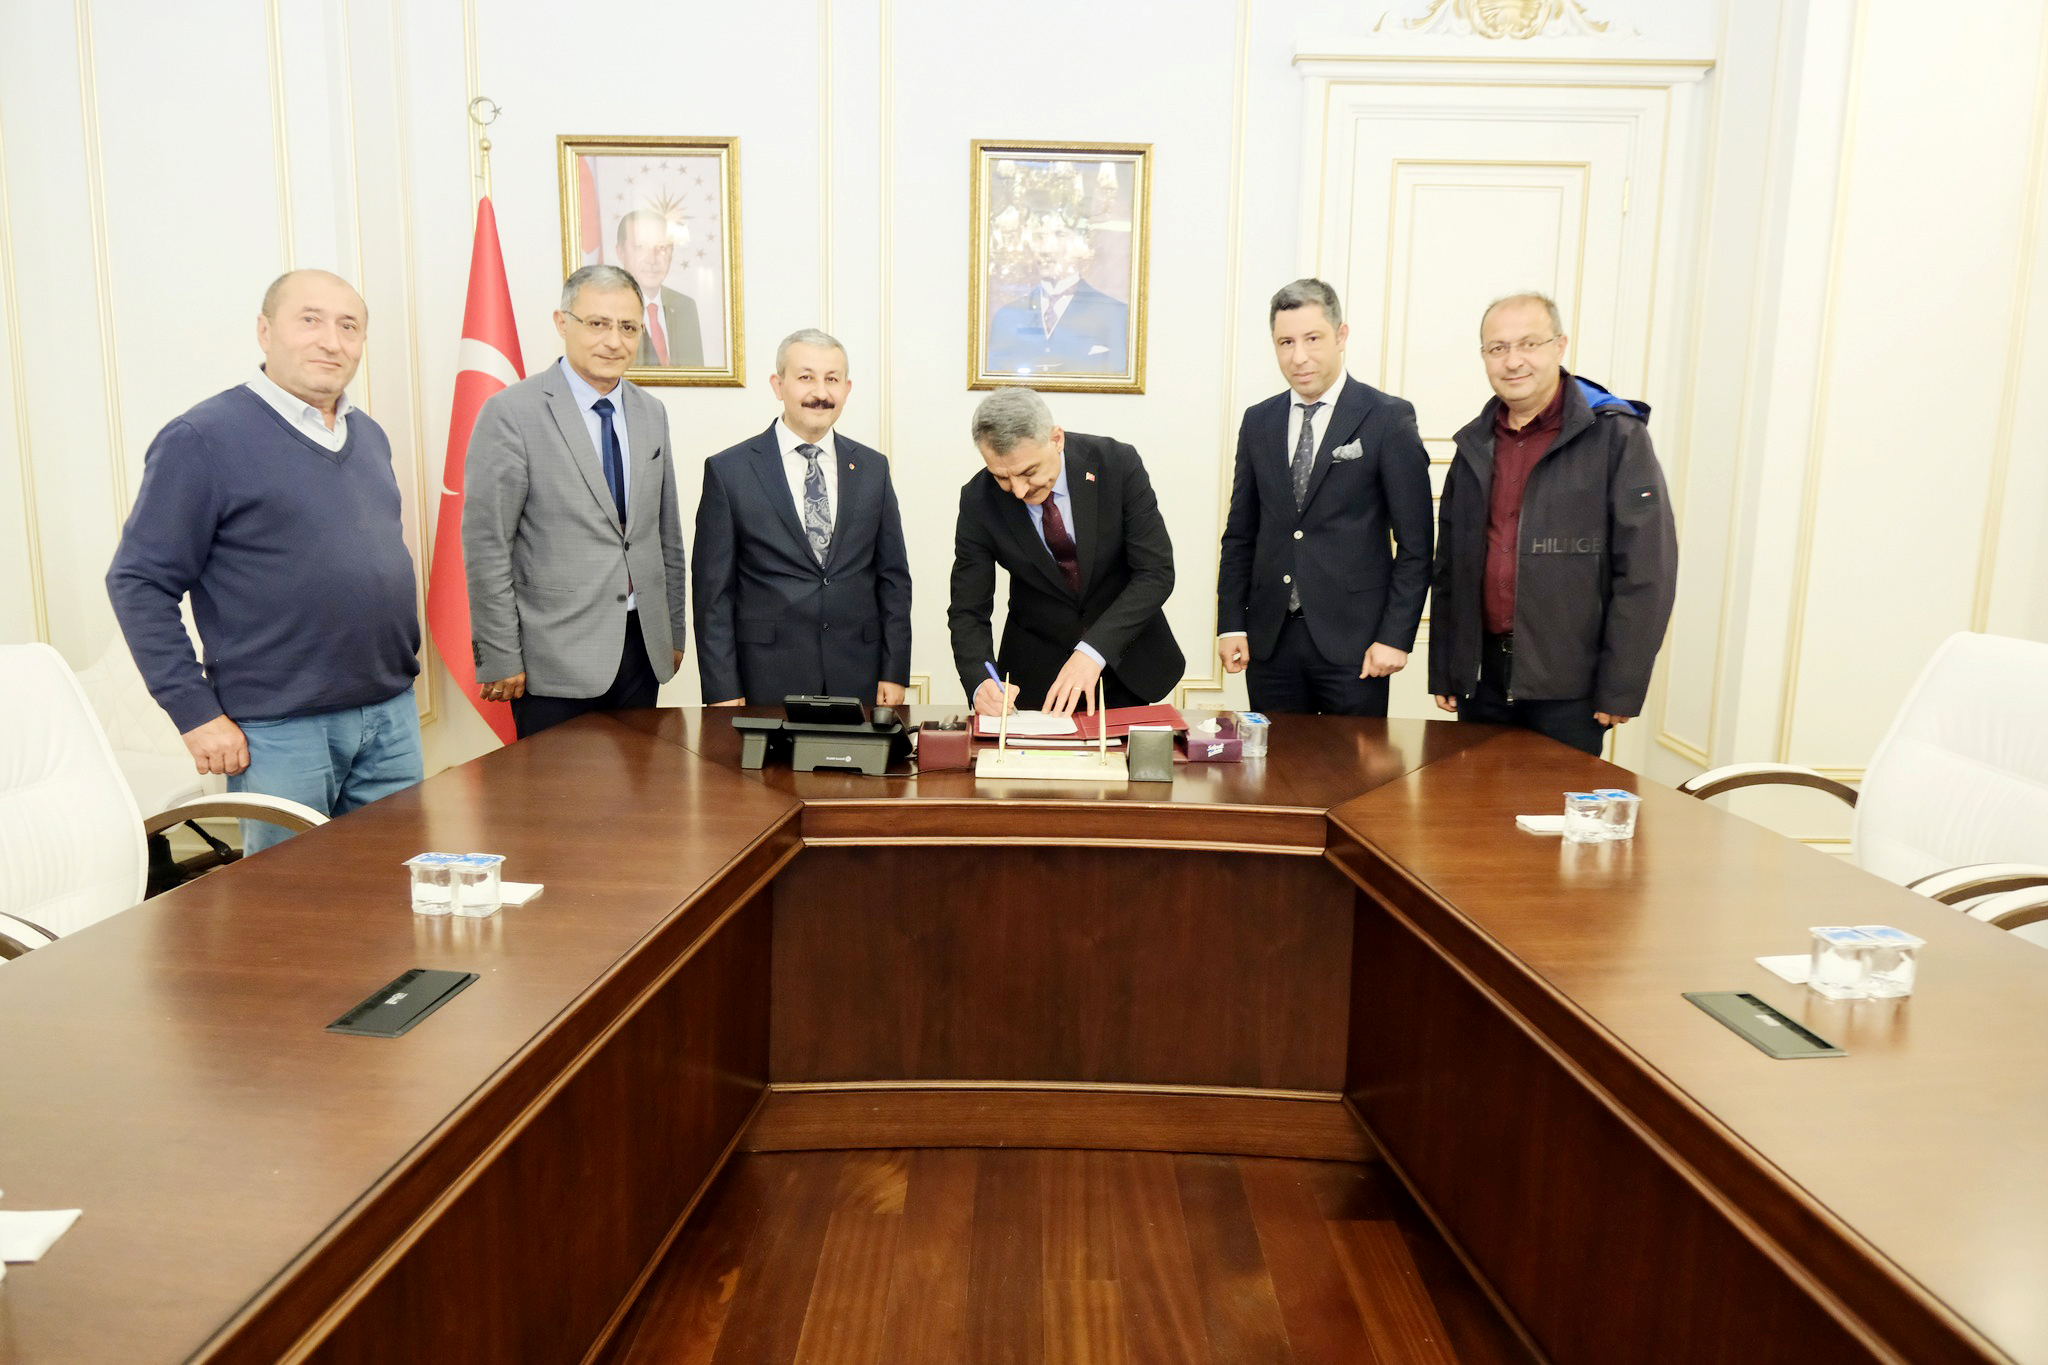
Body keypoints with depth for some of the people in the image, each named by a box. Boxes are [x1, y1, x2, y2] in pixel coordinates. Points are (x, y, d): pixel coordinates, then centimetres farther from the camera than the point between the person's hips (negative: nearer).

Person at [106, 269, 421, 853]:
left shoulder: (369, 435, 12)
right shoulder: (203, 439, -8)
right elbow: (139, 582, -10)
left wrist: (401, 663, 14)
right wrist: (196, 714, -13)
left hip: (392, 715, 6)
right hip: (281, 729, -6)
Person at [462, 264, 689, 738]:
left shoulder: (651, 414, 10)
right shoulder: (511, 413, -8)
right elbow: (485, 545, -9)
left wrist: (674, 631, 15)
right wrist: (499, 658, -10)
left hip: (642, 646, 5)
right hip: (556, 659, -5)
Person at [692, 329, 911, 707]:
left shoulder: (872, 467, 8)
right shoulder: (728, 471, -1)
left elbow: (893, 577, 9)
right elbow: (713, 590, -2)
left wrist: (894, 673, 3)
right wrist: (723, 691, -7)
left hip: (858, 679, 3)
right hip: (767, 683, -2)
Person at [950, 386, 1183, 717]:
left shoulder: (1117, 463, -20)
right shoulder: (979, 500, -17)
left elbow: (1156, 572, -21)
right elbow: (968, 611, -13)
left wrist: (1094, 651, -32)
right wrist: (980, 682, -33)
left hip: (1125, 639, 0)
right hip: (1037, 659, 0)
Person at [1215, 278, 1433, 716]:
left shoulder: (1388, 418, -3)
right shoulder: (1258, 421, 10)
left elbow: (1415, 543, -4)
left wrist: (1396, 636, -10)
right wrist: (1231, 624, 5)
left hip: (1352, 642, -3)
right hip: (1270, 639, 4)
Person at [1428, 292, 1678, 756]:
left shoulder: (1616, 438, -6)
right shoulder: (1474, 446, 10)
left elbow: (1646, 572, -9)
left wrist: (1621, 690, -12)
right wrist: (1442, 671, 10)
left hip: (1568, 685, -4)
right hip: (1482, 676, 4)